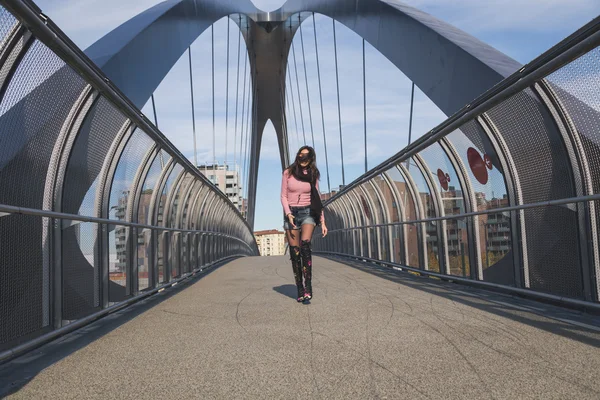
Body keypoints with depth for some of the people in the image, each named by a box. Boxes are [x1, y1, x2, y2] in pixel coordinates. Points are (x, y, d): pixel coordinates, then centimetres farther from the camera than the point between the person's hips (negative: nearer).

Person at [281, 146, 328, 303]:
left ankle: (308, 286, -24)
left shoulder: (313, 175, 6)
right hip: (291, 214, 1)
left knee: (305, 245, -25)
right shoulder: (288, 173, 3)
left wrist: (322, 222, 4)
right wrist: (288, 214, -15)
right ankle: (300, 289, 7)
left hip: (308, 213, 0)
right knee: (295, 253, -2)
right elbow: (283, 196, 2)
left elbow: (317, 200, 9)